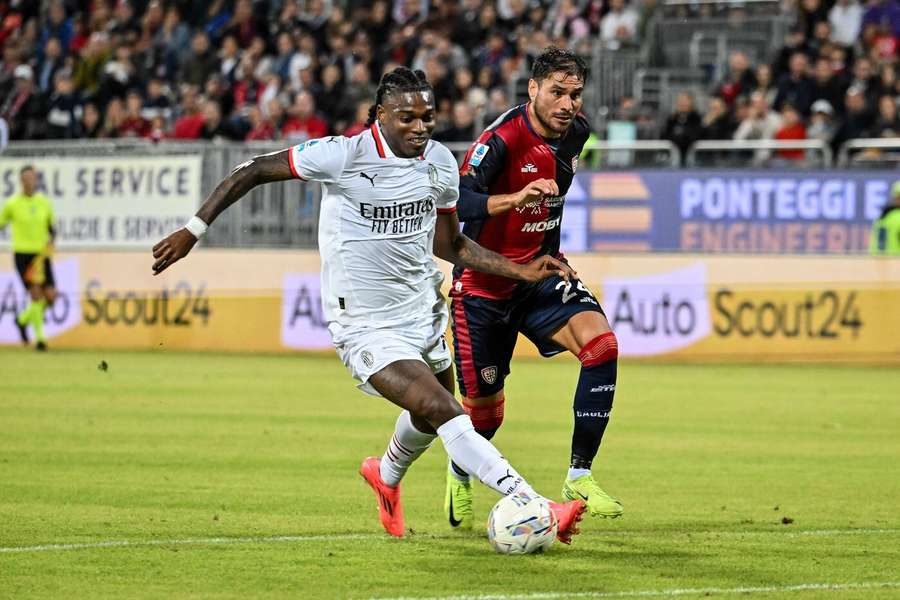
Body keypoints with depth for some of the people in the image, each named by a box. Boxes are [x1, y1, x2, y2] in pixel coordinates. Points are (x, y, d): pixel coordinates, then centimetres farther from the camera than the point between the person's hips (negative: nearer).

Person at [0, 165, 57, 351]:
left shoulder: (45, 203, 7)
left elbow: (52, 229, 16)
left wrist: (50, 240, -3)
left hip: (41, 255, 4)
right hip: (22, 253, -4)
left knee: (50, 296, -4)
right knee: (36, 294, -14)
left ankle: (23, 319, 24)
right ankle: (39, 337, -2)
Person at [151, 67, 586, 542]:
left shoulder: (440, 162, -1)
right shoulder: (344, 156, -19)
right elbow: (253, 171, -11)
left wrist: (522, 270, 3)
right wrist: (194, 230, -13)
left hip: (423, 311, 7)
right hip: (365, 327, -7)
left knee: (430, 418, 23)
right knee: (442, 409, -22)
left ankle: (387, 475, 57)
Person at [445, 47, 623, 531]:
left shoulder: (575, 133, -1)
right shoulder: (501, 140, -23)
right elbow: (456, 202, -37)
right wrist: (515, 198, -52)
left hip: (537, 277, 5)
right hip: (483, 285, -5)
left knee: (601, 343, -22)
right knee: (485, 410, 4)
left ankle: (579, 476, -16)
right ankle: (460, 475, 41)